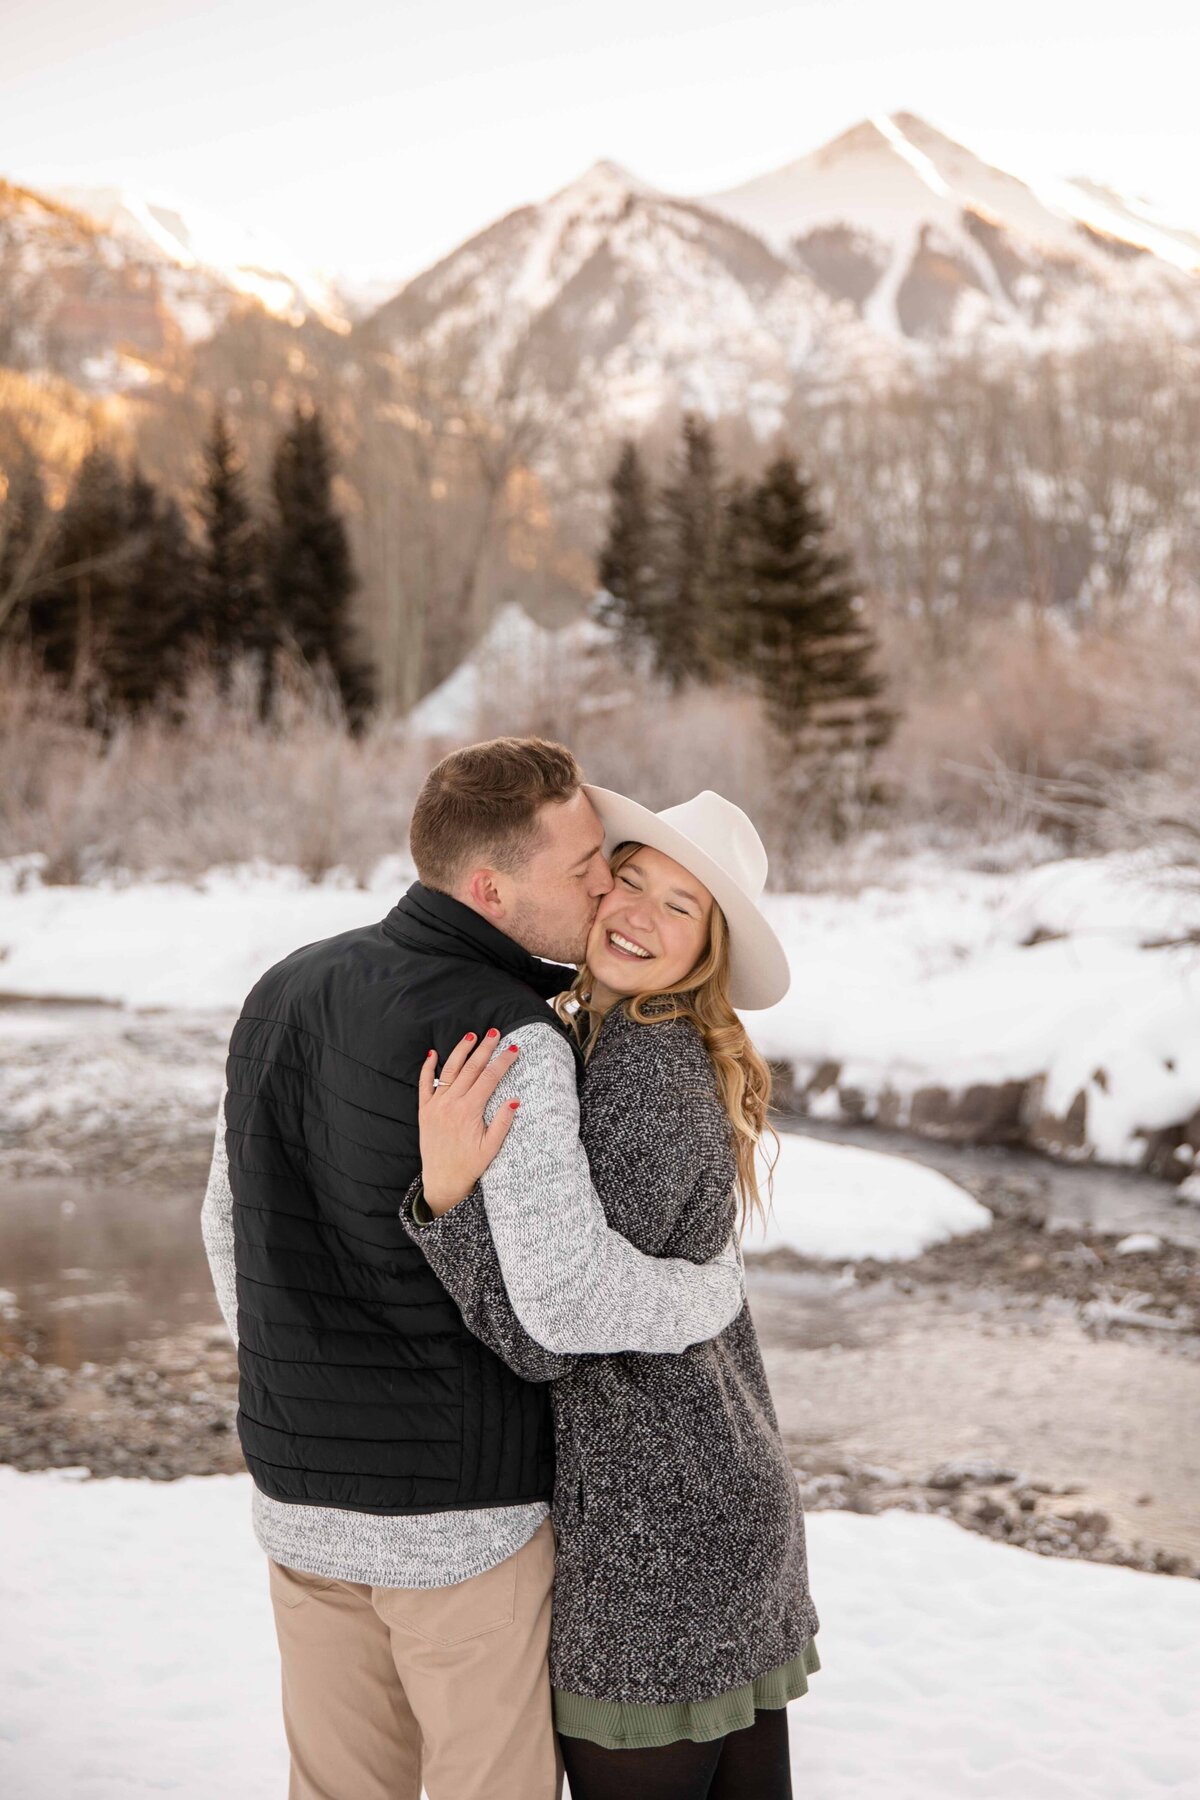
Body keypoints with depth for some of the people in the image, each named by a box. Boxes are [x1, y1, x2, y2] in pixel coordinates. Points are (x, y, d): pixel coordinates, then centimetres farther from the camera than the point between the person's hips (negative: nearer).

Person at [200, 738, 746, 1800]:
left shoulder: (283, 993, 4)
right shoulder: (506, 1039, -21)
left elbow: (229, 1225, 14)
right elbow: (567, 1297, -29)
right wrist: (717, 1283, -10)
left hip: (300, 1497, 7)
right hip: (461, 1512, -7)